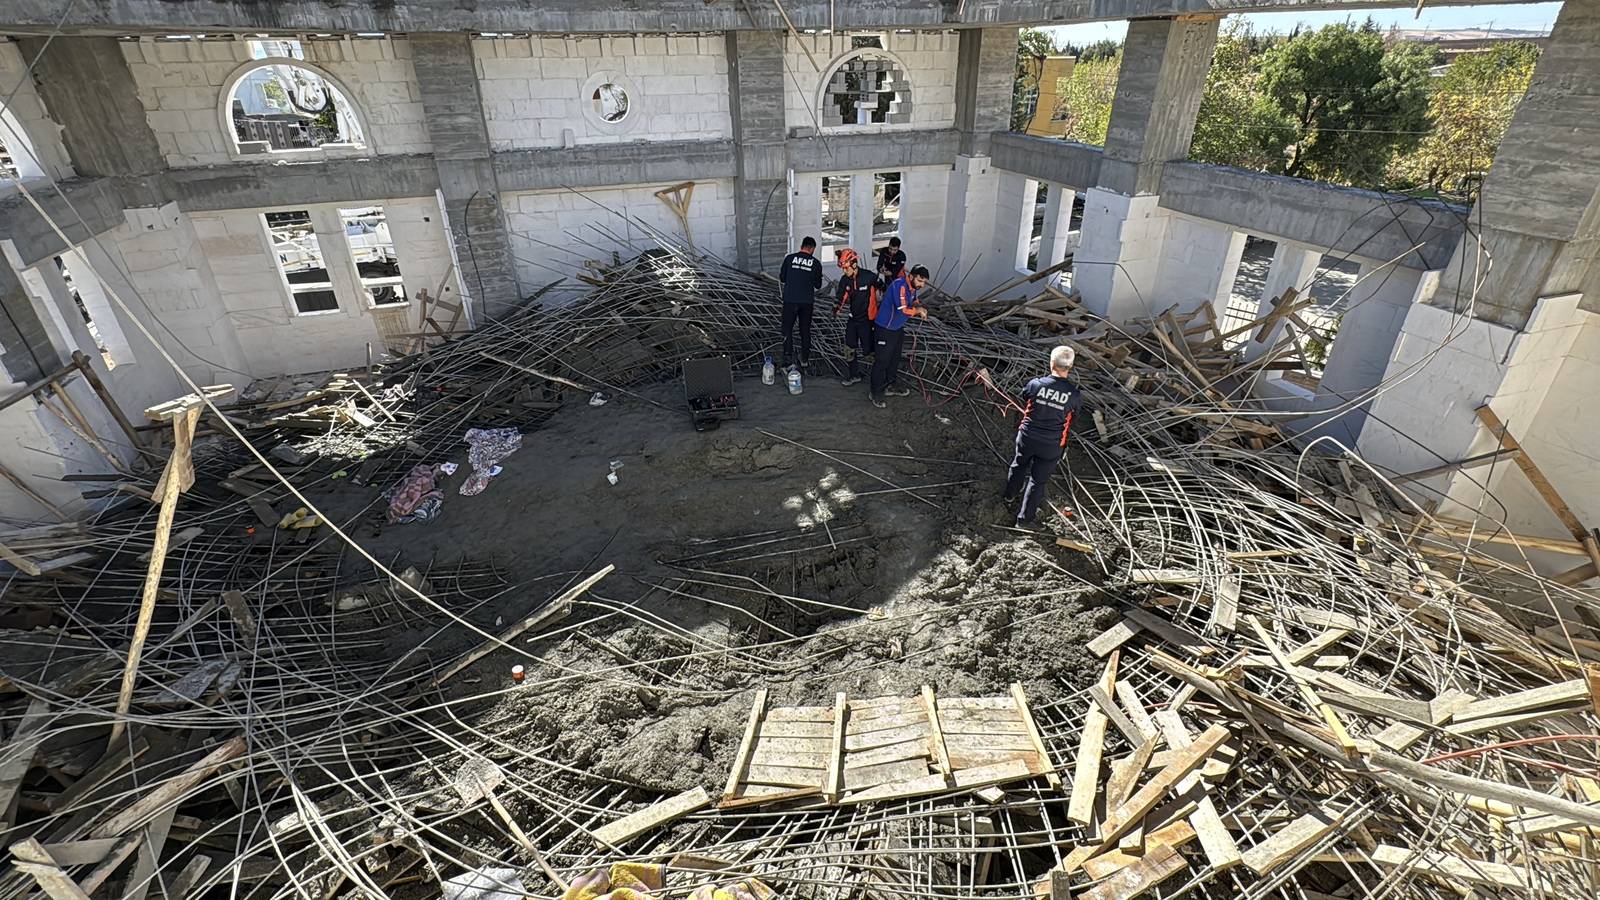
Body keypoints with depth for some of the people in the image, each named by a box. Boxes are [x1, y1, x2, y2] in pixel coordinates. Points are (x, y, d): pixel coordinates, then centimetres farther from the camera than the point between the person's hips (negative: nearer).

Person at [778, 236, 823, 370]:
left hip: (790, 300, -1)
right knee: (805, 330, 14)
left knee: (787, 329, 4)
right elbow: (818, 285, 5)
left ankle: (788, 360, -7)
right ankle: (805, 359, 21)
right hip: (807, 301, 1)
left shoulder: (789, 258, -2)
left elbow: (782, 278, 5)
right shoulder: (816, 263, 0)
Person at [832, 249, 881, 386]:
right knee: (849, 348, 6)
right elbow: (843, 298, 3)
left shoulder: (869, 277, -18)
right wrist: (838, 308, -17)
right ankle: (855, 375, 24)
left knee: (867, 350, -2)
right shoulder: (844, 280, -3)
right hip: (853, 318, 5)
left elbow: (882, 290, -3)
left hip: (867, 319, -5)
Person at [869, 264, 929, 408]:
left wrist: (918, 306, -5)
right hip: (885, 329, -9)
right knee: (882, 361, -2)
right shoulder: (900, 285, -28)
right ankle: (876, 393, 8)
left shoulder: (912, 286, -1)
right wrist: (918, 310, -18)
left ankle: (890, 386, 36)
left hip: (898, 328, 9)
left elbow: (913, 301, 18)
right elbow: (903, 310, -35)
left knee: (895, 359, 20)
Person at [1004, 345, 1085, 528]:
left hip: (1027, 437, 2)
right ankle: (1024, 519, 25)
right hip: (1051, 446, -1)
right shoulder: (1074, 394, -20)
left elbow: (1024, 397, 2)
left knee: (1018, 466, 29)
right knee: (1038, 480, 14)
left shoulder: (1035, 384, -19)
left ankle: (1010, 494, 56)